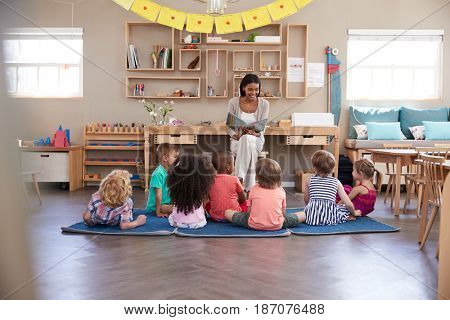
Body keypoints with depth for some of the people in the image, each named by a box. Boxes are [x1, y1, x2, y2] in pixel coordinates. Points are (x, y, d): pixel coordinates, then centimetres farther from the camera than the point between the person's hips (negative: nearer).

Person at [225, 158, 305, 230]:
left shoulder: (254, 190, 4)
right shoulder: (281, 191, 6)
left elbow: (249, 211, 8)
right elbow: (283, 212, 11)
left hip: (254, 225, -1)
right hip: (277, 226, 1)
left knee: (227, 213, 17)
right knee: (303, 215, 17)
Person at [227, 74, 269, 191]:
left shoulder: (264, 104, 0)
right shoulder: (234, 102, -1)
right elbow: (230, 127, 1)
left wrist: (255, 133, -24)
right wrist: (236, 135, -21)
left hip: (256, 139, 0)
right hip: (238, 141, 0)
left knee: (249, 139, -38)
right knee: (246, 139, -39)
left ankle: (239, 178, -38)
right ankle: (250, 187, -40)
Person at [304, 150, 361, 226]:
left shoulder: (310, 181, 10)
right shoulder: (336, 182, 7)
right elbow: (348, 204, 4)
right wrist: (354, 213, 25)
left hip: (311, 216, 0)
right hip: (329, 217, 0)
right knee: (346, 208, 21)